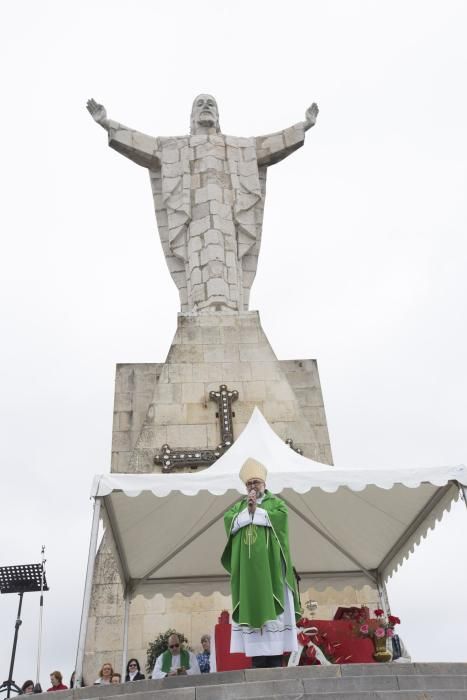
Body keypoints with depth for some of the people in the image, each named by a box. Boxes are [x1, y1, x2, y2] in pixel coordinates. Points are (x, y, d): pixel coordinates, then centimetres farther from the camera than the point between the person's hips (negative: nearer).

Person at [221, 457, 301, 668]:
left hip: (268, 564, -2)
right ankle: (257, 656, -1)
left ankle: (274, 654, -7)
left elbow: (280, 517, -11)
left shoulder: (275, 502, 10)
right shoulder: (239, 505, 18)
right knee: (251, 606, -3)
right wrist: (247, 510, -10)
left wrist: (255, 510, -9)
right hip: (247, 567, 3)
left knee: (270, 603, -8)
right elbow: (229, 522, 0)